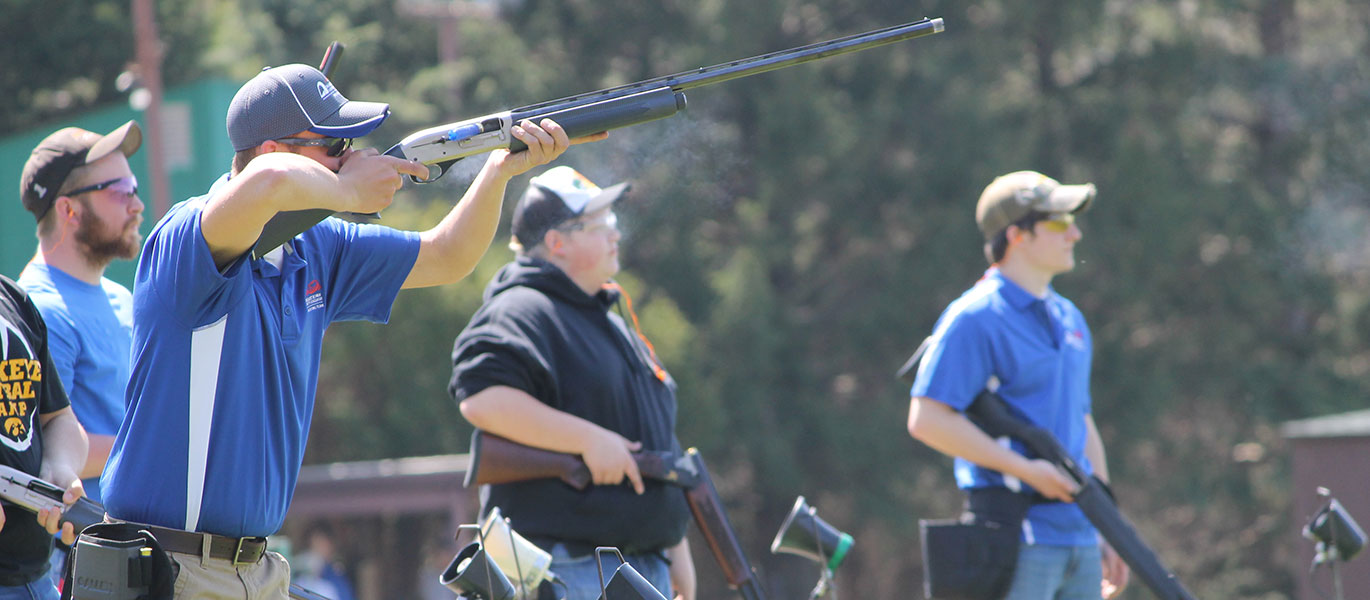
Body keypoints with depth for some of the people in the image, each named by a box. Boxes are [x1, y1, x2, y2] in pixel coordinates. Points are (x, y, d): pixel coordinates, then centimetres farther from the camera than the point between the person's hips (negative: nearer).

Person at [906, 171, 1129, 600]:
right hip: (1017, 542, -8)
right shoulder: (975, 319, -9)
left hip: (1078, 536, 8)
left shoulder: (1069, 319, 19)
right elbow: (927, 420, -16)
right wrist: (1027, 470, -17)